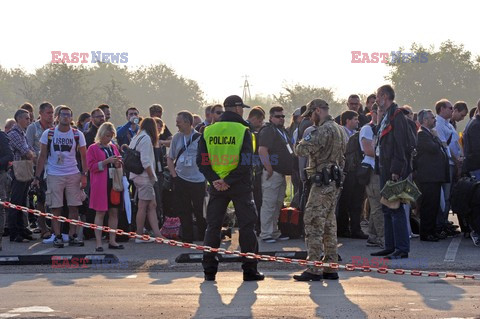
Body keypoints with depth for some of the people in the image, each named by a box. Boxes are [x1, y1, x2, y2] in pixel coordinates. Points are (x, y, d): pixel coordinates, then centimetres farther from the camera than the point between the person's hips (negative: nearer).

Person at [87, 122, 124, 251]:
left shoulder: (113, 147, 16)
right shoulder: (93, 148, -1)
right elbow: (92, 166, -8)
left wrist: (118, 163, 0)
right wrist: (107, 161, -16)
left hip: (114, 183, 5)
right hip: (101, 184, -5)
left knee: (114, 212, 4)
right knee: (100, 213, -5)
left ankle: (112, 241, 9)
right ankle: (98, 243, -5)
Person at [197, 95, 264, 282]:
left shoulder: (208, 131, 4)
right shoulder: (243, 131, -7)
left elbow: (201, 161, -2)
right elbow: (246, 162, -15)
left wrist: (214, 180, -7)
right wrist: (228, 181, -14)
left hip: (216, 185, 3)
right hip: (240, 186, -3)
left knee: (213, 226, 10)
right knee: (247, 226, 5)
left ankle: (209, 271, 8)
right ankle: (249, 270, 4)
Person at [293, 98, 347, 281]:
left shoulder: (324, 130, -16)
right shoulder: (340, 130, 16)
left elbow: (302, 150, -19)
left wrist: (305, 140, 1)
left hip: (323, 183, -10)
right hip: (335, 182, 10)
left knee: (313, 224, -9)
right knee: (329, 225, 13)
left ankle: (314, 270, -11)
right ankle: (330, 268, 15)